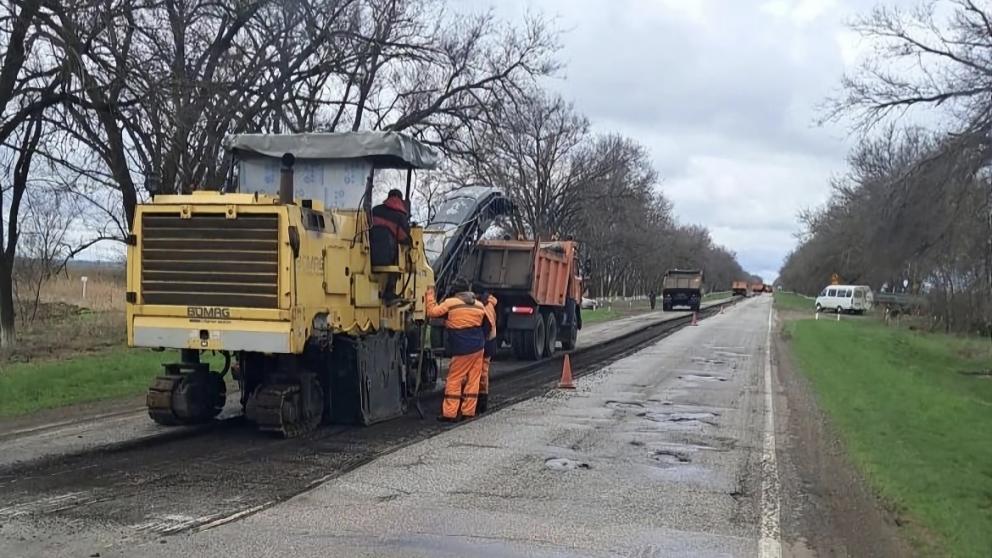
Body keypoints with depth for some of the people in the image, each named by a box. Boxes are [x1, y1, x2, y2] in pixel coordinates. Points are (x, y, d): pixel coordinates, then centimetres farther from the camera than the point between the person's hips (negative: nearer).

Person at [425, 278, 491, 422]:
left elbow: (432, 312, -5)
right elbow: (487, 325, 17)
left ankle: (450, 413, -1)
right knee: (473, 379, 8)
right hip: (478, 347, 5)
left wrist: (430, 294, 6)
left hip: (461, 349, -5)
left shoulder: (451, 303, -7)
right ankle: (468, 411, 10)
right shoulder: (479, 305, 10)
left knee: (454, 380, 0)